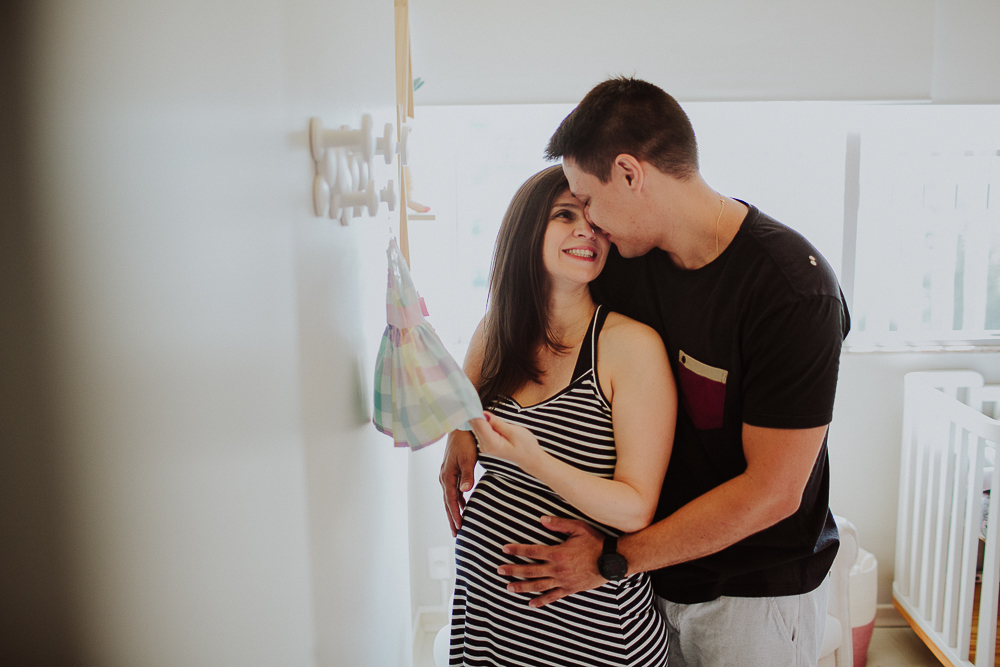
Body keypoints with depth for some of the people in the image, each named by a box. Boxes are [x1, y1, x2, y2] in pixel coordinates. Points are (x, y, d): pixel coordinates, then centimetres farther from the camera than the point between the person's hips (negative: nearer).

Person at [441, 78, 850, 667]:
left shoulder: (796, 291, -26)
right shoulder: (629, 257, -7)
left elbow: (770, 492, -25)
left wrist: (613, 558, -20)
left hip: (757, 594, -5)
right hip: (658, 572, 5)